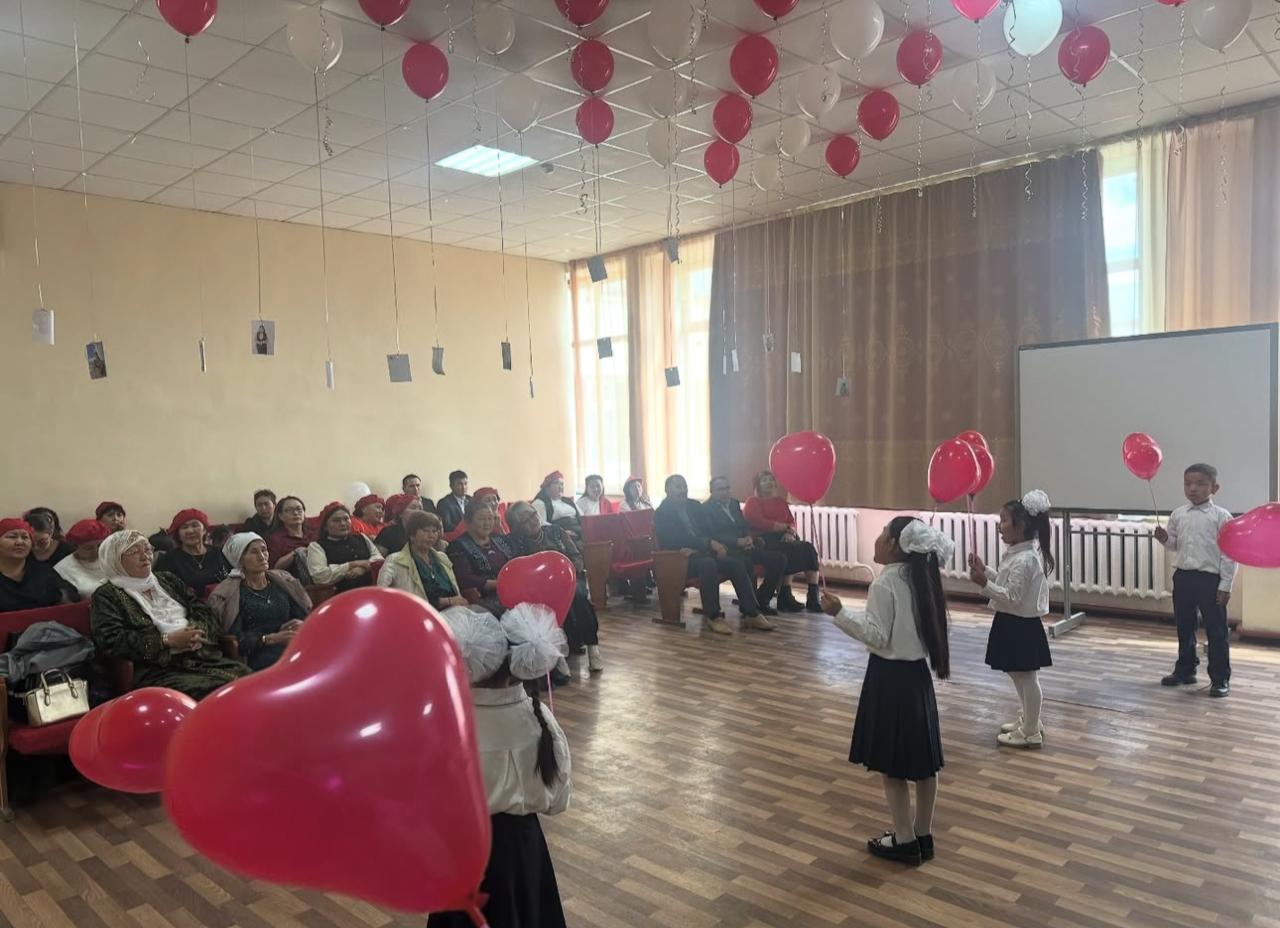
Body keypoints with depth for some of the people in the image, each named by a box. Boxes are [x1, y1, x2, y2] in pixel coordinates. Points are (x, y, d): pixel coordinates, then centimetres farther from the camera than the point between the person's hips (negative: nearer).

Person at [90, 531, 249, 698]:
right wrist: (167, 640, -12)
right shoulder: (106, 596, 11)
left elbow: (208, 615, 19)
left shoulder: (168, 581, 26)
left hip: (207, 658, 5)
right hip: (158, 671, -5)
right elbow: (110, 641, -6)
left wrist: (196, 632, -5)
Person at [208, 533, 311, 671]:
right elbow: (234, 638, -3)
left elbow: (304, 617, 17)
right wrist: (272, 639, -15)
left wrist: (300, 625, -7)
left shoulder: (283, 581, 19)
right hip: (258, 657, -4)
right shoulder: (228, 593, 5)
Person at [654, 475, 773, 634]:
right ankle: (713, 616, -28)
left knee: (738, 563, -17)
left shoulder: (694, 506, 16)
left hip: (701, 552, 7)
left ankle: (751, 613, -15)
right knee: (708, 563, -37)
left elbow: (707, 531, 12)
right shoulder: (662, 513, -5)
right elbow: (678, 540, -18)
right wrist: (709, 543, -26)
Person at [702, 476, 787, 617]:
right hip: (727, 549, -8)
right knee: (746, 563, -39)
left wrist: (749, 538, -4)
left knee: (779, 558, -10)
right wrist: (738, 541, -20)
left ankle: (761, 600, -2)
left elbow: (745, 526, 20)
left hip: (745, 547, 8)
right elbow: (713, 535, -10)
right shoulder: (706, 508, 0)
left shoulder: (734, 503, 23)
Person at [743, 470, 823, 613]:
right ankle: (785, 598, -24)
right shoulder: (753, 502, 9)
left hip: (785, 538, 5)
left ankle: (813, 599, -30)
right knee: (789, 553, -34)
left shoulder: (781, 501, 26)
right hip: (766, 540, -5)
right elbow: (760, 523, -7)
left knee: (809, 548, -24)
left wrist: (791, 531, -9)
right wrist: (786, 527, -5)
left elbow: (792, 521, 15)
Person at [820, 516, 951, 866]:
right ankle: (923, 836, 27)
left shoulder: (884, 584, -20)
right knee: (923, 760, 15)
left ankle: (905, 841, 15)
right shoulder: (922, 579, 4)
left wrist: (840, 613, -21)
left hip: (890, 677, -8)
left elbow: (877, 636, -21)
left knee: (891, 764, 5)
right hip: (917, 674, 8)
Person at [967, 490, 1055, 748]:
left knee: (1027, 678, 3)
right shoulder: (1019, 554, 8)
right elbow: (1006, 583, 16)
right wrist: (984, 570, 8)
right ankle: (1027, 722, 37)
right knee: (1020, 677, 22)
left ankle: (1031, 733, 16)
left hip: (1021, 626, -10)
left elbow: (1011, 597, -25)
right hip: (1013, 624, 10)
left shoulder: (1024, 560, -24)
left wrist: (984, 584, -31)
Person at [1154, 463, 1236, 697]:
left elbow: (1229, 553, -10)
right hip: (1183, 577, 5)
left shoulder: (1221, 516, -9)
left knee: (1216, 630, 2)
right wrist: (1164, 539, -7)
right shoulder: (1178, 515, 5)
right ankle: (1185, 670, 29)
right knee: (1184, 627, 15)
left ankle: (1220, 678, 13)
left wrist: (1225, 585, -12)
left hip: (1210, 579, -5)